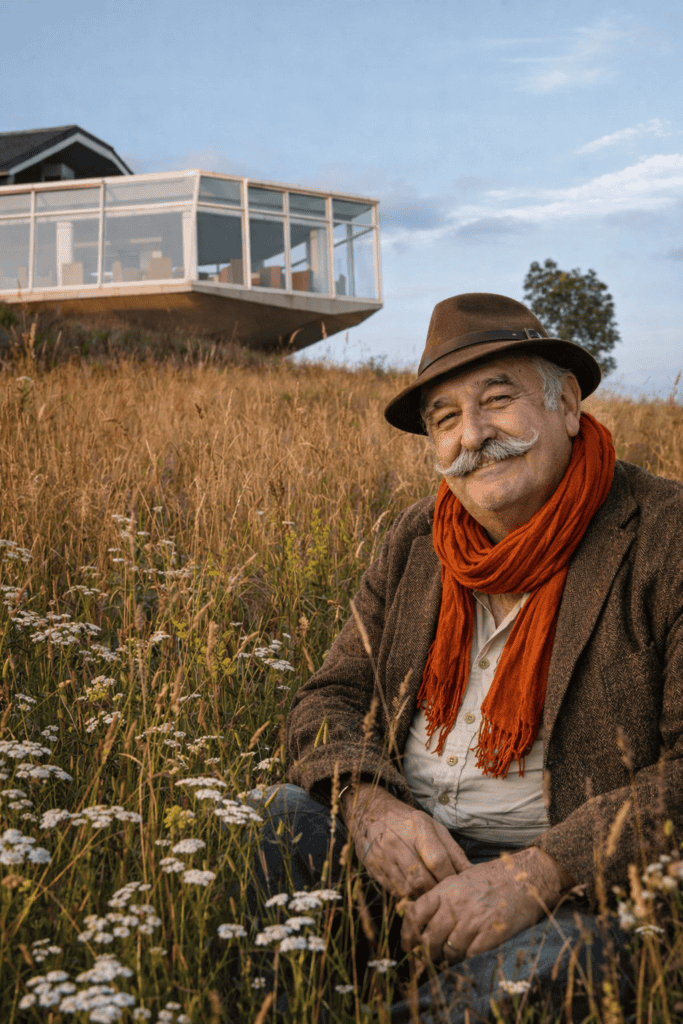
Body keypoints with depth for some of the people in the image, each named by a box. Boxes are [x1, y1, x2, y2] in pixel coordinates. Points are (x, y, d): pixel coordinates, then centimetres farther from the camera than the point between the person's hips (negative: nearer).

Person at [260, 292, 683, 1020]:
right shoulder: (416, 541, 8)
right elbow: (330, 701, 8)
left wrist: (539, 874, -26)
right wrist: (368, 802, -15)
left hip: (575, 884, -4)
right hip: (398, 845, 5)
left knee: (535, 961, -36)